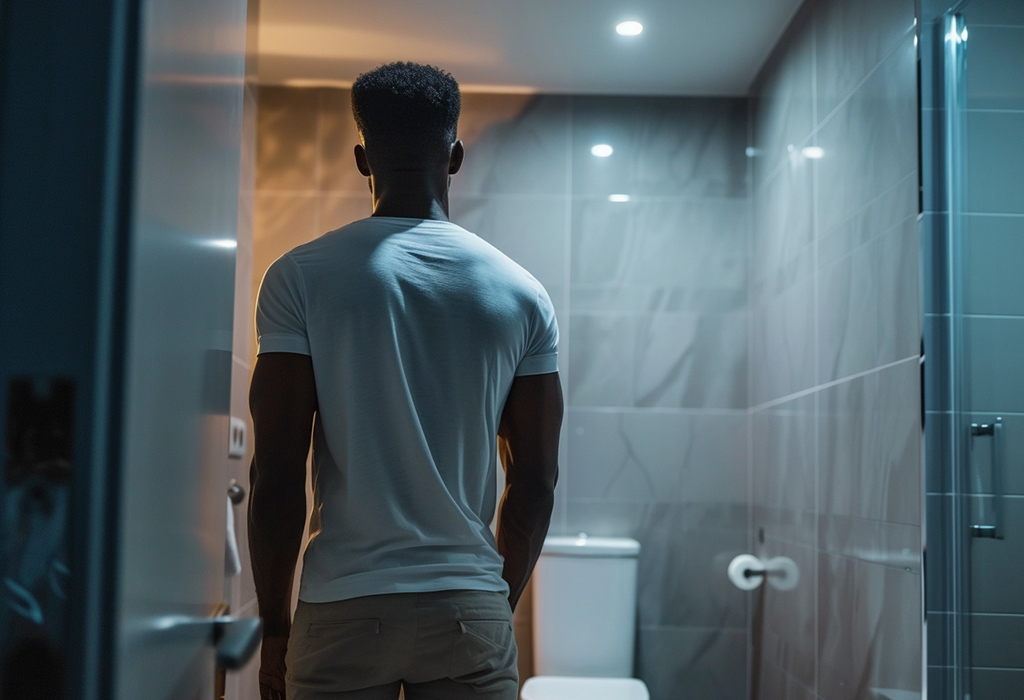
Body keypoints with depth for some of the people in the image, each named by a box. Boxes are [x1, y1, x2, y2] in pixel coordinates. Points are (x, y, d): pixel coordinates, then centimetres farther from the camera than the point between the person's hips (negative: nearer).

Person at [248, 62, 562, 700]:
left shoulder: (301, 277, -5)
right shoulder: (522, 293, 1)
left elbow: (277, 475, -8)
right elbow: (536, 485, 3)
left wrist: (274, 626, 3)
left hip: (342, 610, -1)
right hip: (471, 610, 2)